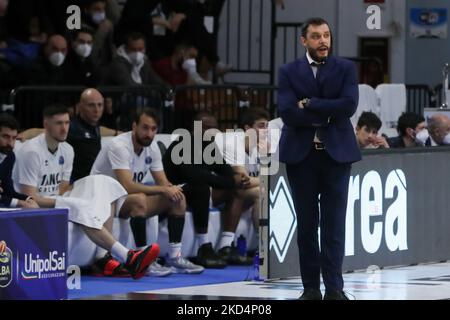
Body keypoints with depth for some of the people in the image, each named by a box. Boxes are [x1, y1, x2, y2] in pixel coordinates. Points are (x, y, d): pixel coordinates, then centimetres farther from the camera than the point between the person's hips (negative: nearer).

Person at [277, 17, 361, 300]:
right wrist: (326, 115, -10)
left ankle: (334, 287, -3)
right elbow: (287, 112, -8)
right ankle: (311, 287, 7)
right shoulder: (289, 72, 5)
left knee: (334, 224, -4)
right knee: (306, 224, 3)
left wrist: (309, 104, -10)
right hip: (301, 154, 1)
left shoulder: (346, 69, 5)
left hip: (337, 153, -1)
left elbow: (349, 106, -10)